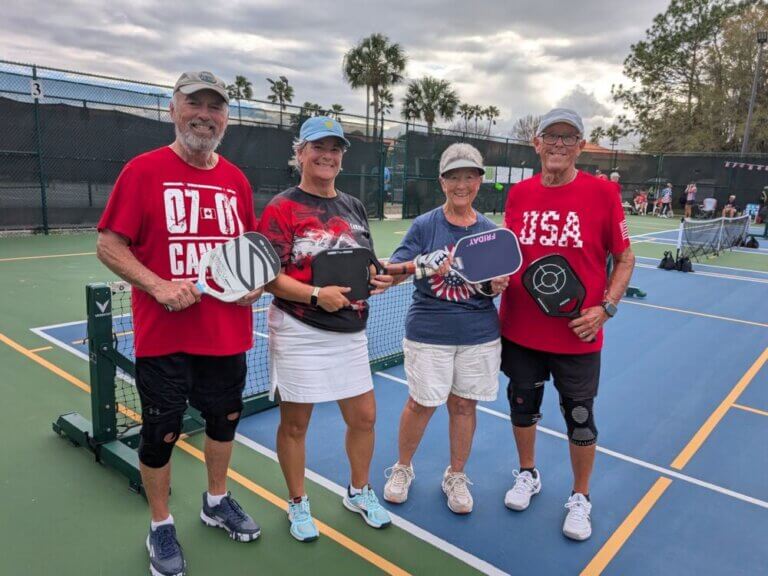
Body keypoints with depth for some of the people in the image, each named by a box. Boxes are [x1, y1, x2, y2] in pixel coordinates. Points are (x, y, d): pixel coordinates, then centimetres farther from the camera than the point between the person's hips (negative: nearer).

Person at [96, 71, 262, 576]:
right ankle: (161, 527, 34)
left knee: (225, 419, 19)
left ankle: (217, 501, 44)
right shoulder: (144, 170, -6)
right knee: (161, 433, 9)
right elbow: (109, 246, -7)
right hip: (164, 337, -4)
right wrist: (159, 286, -20)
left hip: (229, 335, 5)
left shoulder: (236, 180, 7)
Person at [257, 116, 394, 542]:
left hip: (350, 332, 6)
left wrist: (380, 278, -3)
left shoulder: (354, 208, 10)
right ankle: (298, 504, 33)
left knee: (364, 415, 12)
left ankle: (358, 492, 38)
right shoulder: (282, 208, -8)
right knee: (295, 423, 9)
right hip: (299, 333, -5)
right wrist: (316, 294, -26)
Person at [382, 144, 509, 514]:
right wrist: (422, 265, -28)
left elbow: (495, 285, 10)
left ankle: (456, 476, 32)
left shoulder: (490, 231, 4)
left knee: (464, 404, 11)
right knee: (421, 403, 7)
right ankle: (402, 468, 33)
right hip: (428, 332, -2)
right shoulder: (424, 225, -3)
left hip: (479, 334, 2)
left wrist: (498, 286, -13)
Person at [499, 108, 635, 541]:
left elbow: (625, 258, -1)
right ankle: (528, 475, 43)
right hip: (520, 329, 3)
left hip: (578, 335, -3)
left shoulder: (603, 193, -8)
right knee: (523, 404, 18)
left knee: (580, 417, 10)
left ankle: (580, 498, 35)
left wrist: (606, 307, -13)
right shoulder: (519, 194, 1)